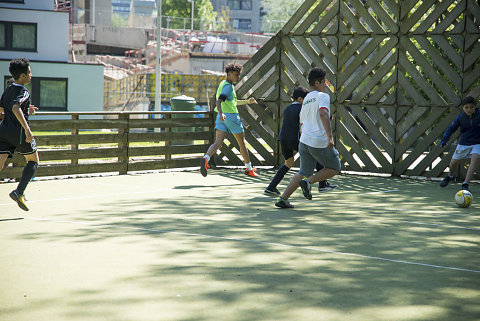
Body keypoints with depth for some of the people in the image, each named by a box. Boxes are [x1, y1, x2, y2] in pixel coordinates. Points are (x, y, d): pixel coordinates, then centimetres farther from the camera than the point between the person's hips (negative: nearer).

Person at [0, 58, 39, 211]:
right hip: (18, 131, -7)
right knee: (33, 161, 13)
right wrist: (27, 129, -33)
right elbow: (15, 108, -27)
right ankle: (19, 193, 0)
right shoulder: (23, 91, -10)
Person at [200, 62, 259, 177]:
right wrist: (221, 113, -43)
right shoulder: (228, 86, -13)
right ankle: (249, 169, 21)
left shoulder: (224, 84, 19)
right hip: (231, 116, -8)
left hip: (221, 117, 8)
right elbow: (218, 101, -27)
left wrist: (247, 101, 32)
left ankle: (206, 159, -35)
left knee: (218, 142, -7)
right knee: (242, 142, 9)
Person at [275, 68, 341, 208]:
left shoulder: (305, 100, 18)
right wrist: (330, 136, -33)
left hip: (304, 142, 7)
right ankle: (308, 181, -5)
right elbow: (323, 114, -26)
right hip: (320, 143, -7)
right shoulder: (323, 96, -7)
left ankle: (283, 198, 3)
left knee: (304, 172, 16)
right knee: (334, 168, 13)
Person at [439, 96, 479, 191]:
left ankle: (465, 184, -29)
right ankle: (450, 176, 45)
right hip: (463, 144, 2)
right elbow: (451, 128, -1)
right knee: (453, 164, 7)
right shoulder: (460, 118, -6)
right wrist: (444, 140, -12)